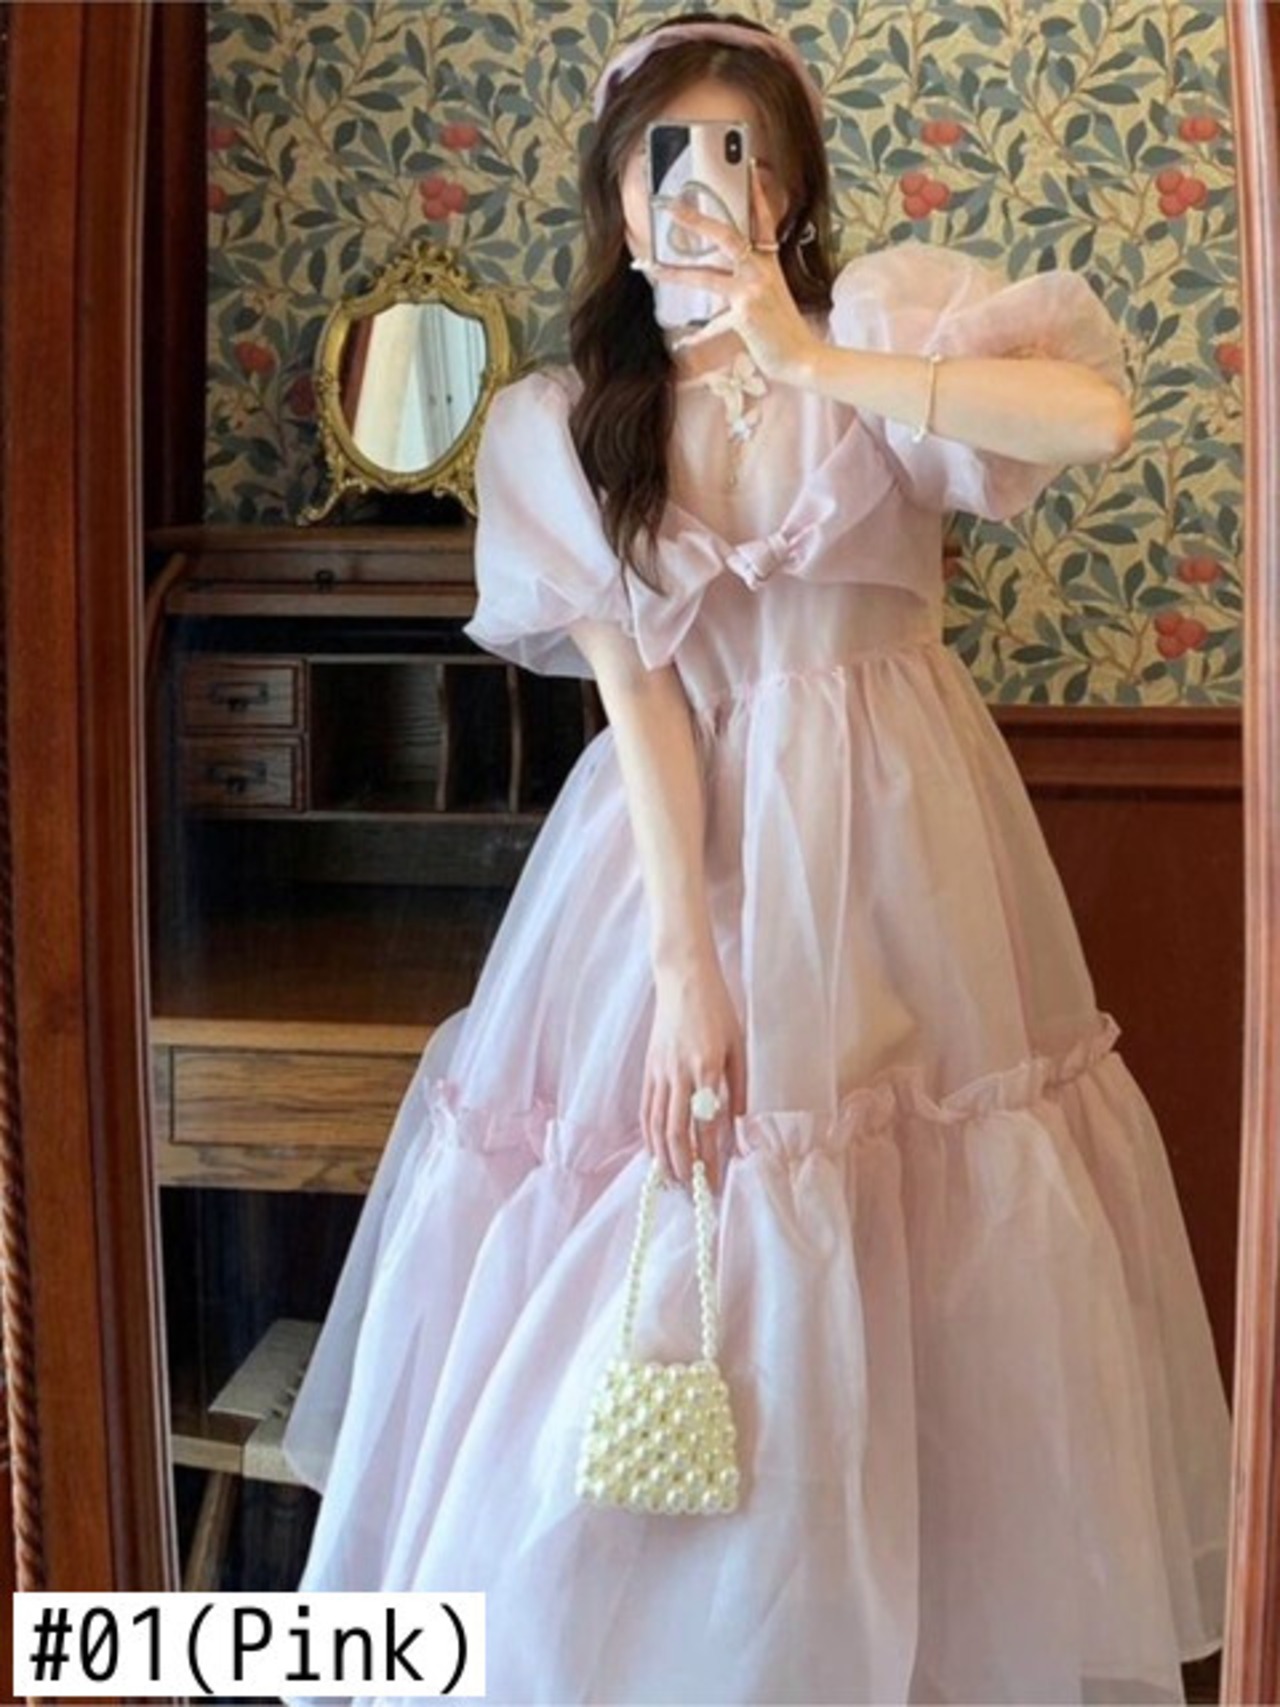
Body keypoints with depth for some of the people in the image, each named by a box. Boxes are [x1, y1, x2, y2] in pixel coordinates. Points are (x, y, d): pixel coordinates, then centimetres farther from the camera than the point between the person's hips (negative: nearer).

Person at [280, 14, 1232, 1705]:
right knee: (641, 1331, 5)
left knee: (921, 1285, 6)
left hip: (891, 845, 0)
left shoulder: (883, 320, -2)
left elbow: (1097, 414, -20)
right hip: (687, 842, 1)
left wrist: (814, 363, -22)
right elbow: (638, 701, -7)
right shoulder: (558, 428, 1)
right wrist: (685, 967, -15)